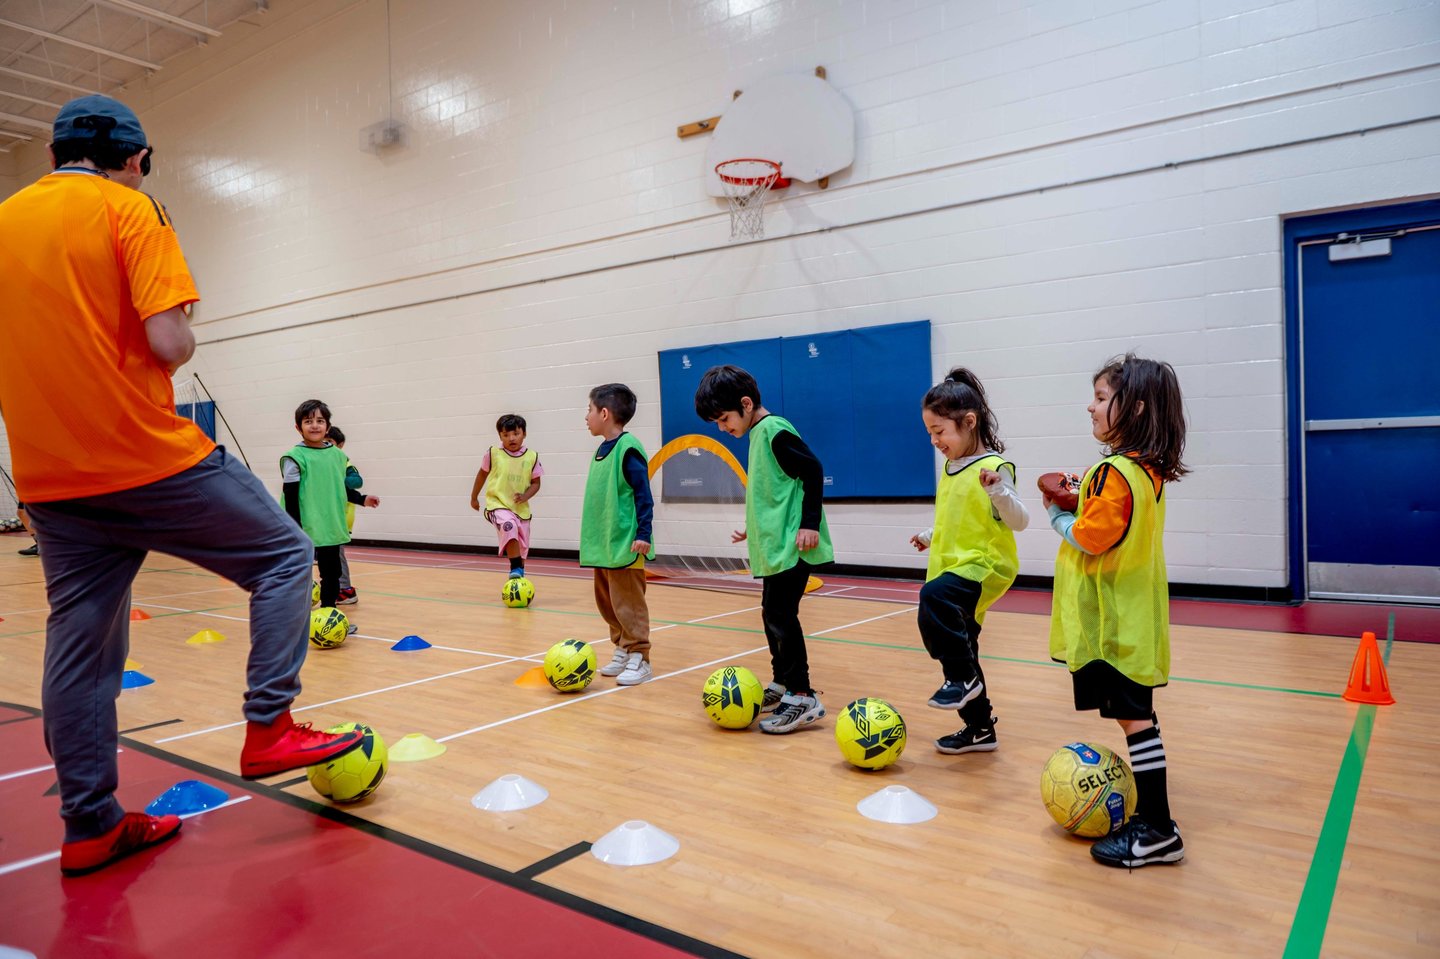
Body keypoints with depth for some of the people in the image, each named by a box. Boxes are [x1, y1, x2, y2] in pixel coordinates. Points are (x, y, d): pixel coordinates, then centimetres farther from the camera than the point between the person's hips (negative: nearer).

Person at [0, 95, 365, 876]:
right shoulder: (129, 209, -5)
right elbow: (168, 340, -16)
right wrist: (185, 341, 4)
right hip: (148, 459, -7)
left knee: (78, 646, 11)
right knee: (282, 557, 9)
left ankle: (89, 826, 19)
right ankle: (268, 728, 3)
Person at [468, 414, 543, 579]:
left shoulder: (532, 457, -2)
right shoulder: (493, 454, -4)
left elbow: (535, 482, 5)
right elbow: (482, 474, 11)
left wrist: (525, 496, -14)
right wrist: (474, 497, 20)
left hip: (521, 508, 3)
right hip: (498, 504, -3)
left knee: (522, 548, 11)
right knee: (509, 526, -34)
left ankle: (520, 578, 35)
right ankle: (516, 570, -32)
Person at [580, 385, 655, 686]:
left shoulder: (628, 448, -14)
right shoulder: (602, 449, 12)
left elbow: (643, 494, -16)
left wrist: (643, 534, -18)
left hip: (625, 543, -9)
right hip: (603, 544, 9)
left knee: (628, 603, -2)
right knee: (606, 602, 15)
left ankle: (639, 658, 9)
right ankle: (622, 652, 27)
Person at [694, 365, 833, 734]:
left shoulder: (775, 430, -13)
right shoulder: (759, 434, 15)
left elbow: (812, 470, -19)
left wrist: (810, 523, -21)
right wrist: (755, 530, 26)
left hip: (792, 545, -10)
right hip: (775, 545, 10)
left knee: (780, 615, -10)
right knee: (772, 614, 15)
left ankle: (803, 697, -3)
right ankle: (782, 684, 28)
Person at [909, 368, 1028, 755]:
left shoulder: (993, 467, -13)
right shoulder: (950, 468, 12)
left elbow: (1019, 521, -15)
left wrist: (998, 490, -31)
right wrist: (929, 536, 19)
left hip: (983, 565, -9)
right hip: (953, 567, 9)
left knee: (935, 596, -37)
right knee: (960, 648, 14)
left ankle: (963, 677, -18)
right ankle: (979, 729, 29)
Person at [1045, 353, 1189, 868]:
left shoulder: (1116, 472, -19)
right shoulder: (1149, 470, 12)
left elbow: (1090, 538, -22)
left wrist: (1056, 515, -5)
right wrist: (1078, 503, 5)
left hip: (1114, 624, -10)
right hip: (1130, 617, 10)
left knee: (1135, 718, -4)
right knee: (1138, 716, 16)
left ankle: (1156, 831, 4)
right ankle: (1153, 822, 26)